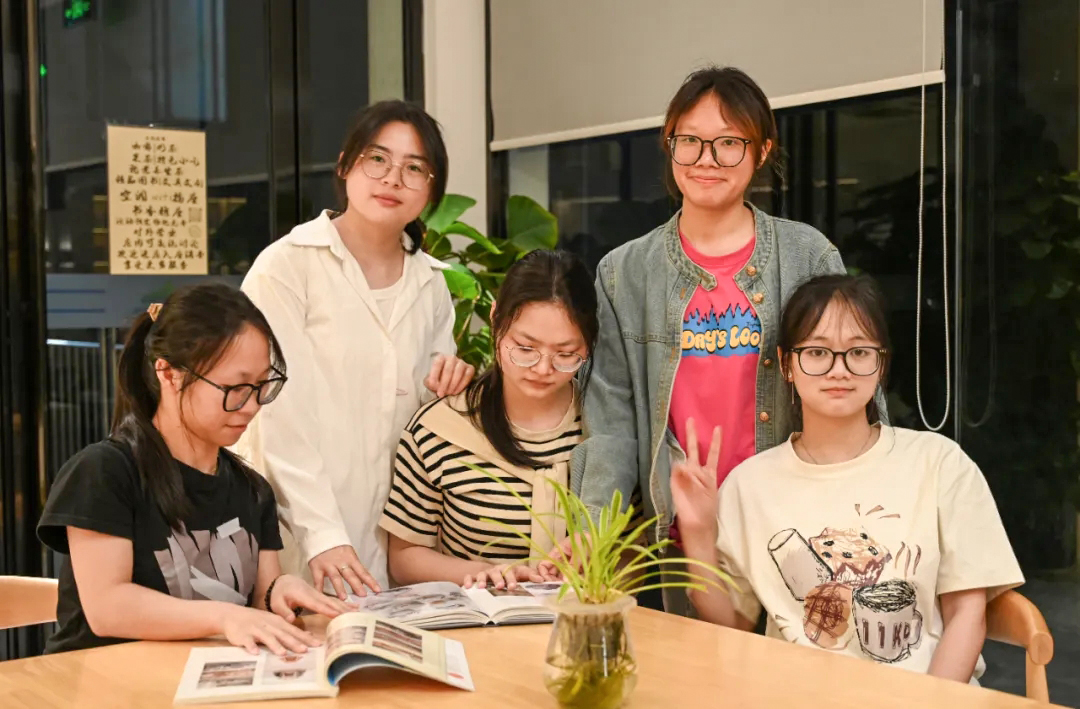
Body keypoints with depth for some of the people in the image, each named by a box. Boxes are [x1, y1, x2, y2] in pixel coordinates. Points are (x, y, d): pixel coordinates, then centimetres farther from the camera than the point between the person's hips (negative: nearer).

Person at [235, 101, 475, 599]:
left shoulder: (430, 283, 11)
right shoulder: (286, 265, -7)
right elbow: (281, 414, -13)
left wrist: (447, 381, -2)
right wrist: (321, 535, -21)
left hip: (391, 540, 5)